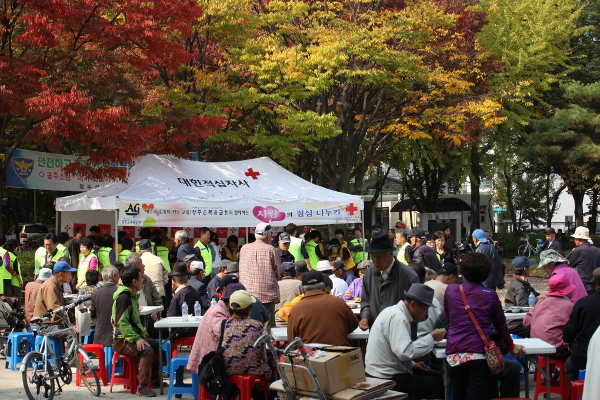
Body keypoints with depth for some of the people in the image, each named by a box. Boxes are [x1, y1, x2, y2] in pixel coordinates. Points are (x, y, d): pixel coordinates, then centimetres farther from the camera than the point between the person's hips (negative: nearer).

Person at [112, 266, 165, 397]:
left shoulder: (132, 296, 15)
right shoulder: (124, 297, -18)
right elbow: (122, 322, -25)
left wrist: (142, 335, 11)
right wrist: (136, 339, -30)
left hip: (133, 336, 11)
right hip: (122, 340, -11)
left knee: (158, 345, 14)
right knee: (147, 350, -30)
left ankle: (153, 380, 25)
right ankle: (142, 387, -26)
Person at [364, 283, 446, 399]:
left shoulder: (394, 311, 13)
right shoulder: (397, 317, -19)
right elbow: (405, 352, -29)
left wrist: (412, 365, 11)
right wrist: (431, 338, -20)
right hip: (386, 379, -10)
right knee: (438, 384, -12)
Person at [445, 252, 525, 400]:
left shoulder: (450, 290, 8)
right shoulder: (490, 295, 2)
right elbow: (500, 324, 13)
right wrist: (511, 346, 29)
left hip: (454, 354, 2)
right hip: (479, 353, -2)